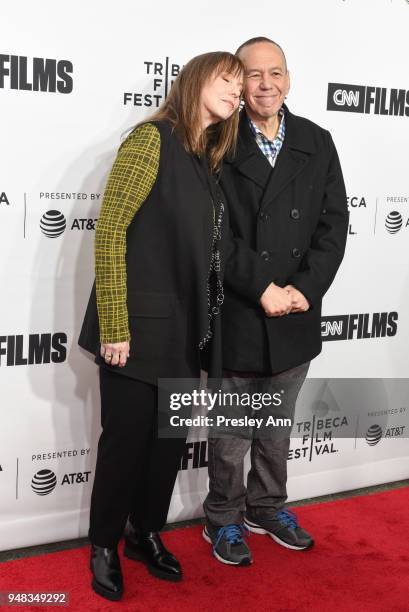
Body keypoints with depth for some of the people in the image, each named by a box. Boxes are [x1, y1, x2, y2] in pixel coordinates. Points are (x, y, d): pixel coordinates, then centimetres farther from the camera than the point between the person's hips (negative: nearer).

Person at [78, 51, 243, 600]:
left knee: (170, 440, 15)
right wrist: (114, 327, -19)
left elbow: (206, 253, 12)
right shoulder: (152, 139, -10)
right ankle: (104, 546, 26)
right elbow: (109, 231, -16)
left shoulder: (208, 161, 12)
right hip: (140, 329, -7)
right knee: (126, 439, 5)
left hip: (186, 333, 7)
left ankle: (146, 534, 35)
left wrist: (203, 327, 8)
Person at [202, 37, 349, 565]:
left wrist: (304, 289, -10)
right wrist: (261, 289, -17)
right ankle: (224, 518, 29)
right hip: (237, 317, -4)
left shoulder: (317, 143, 5)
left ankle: (267, 507, 38)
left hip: (295, 317, 4)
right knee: (230, 431, 10)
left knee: (278, 425, 19)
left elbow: (333, 224, 2)